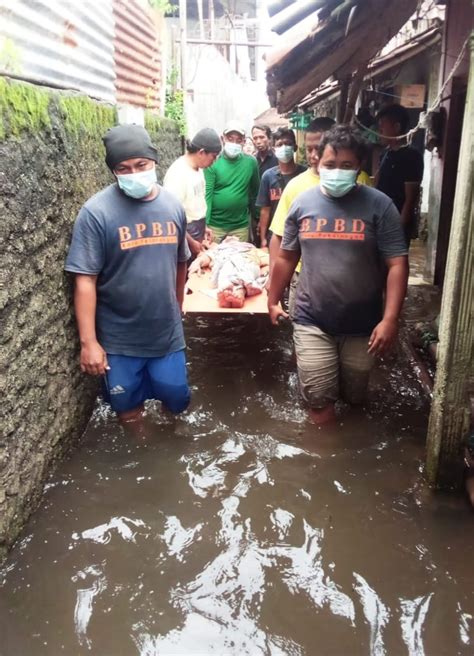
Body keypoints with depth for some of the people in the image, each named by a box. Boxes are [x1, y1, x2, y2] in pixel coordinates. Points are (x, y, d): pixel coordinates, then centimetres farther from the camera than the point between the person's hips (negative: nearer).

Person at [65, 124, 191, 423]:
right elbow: (85, 279, -15)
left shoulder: (173, 205, -1)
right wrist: (88, 342, -16)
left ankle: (155, 384, 48)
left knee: (177, 401, 15)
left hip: (167, 332, 3)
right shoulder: (97, 211, -16)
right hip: (119, 338, -3)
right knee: (128, 408, 15)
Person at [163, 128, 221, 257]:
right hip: (185, 241, -8)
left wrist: (203, 227, 14)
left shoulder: (198, 168, 6)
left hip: (197, 236, 8)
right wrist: (191, 242, -18)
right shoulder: (178, 173, -21)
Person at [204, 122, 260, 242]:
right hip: (215, 225, -2)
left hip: (241, 226, 2)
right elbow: (207, 194, -10)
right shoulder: (213, 162, -6)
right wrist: (205, 224, -17)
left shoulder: (251, 162, 2)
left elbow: (255, 191, 11)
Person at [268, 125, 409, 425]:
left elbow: (397, 264, -12)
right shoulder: (303, 202, -1)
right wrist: (273, 300, 13)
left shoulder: (379, 205, -10)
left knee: (354, 397, 19)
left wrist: (390, 319, -19)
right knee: (319, 400, 4)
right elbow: (287, 257, 8)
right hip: (312, 322, 1)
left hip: (362, 325, 0)